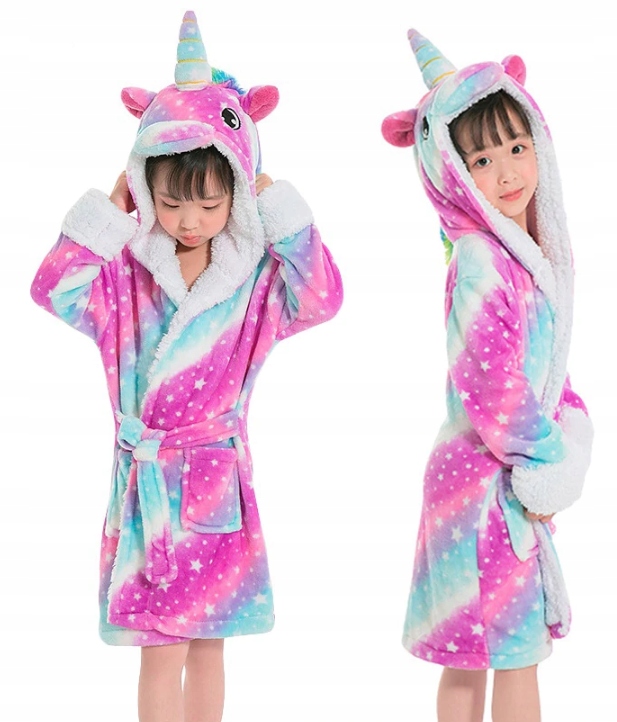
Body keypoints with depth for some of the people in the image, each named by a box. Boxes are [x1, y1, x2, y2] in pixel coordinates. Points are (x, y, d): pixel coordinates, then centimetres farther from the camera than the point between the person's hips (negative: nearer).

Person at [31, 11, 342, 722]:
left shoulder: (255, 276, -2)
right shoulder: (125, 271, 0)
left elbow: (321, 296, -17)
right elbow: (54, 289, -12)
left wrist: (273, 198, -14)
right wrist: (109, 206, -11)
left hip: (217, 479, 1)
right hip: (144, 477, 0)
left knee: (208, 643, 14)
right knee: (161, 650, 4)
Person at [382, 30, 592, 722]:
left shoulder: (533, 253, 8)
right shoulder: (482, 264, -20)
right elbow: (491, 389, -23)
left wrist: (567, 441, -1)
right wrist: (549, 468, -12)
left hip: (511, 477, 8)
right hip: (491, 480, -8)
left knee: (471, 655, 17)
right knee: (517, 653, 2)